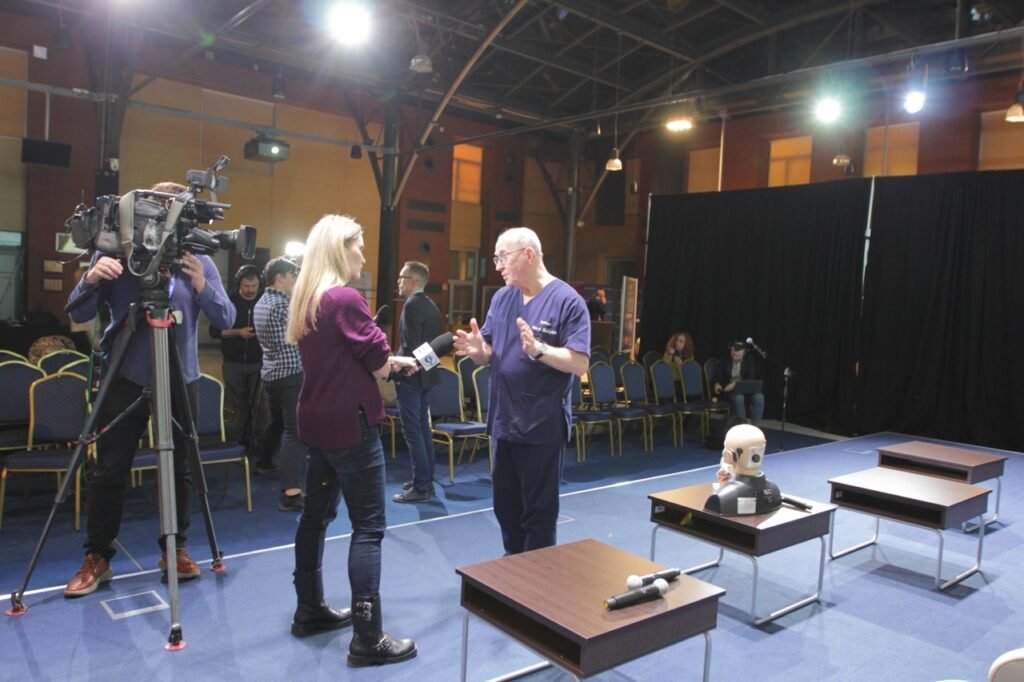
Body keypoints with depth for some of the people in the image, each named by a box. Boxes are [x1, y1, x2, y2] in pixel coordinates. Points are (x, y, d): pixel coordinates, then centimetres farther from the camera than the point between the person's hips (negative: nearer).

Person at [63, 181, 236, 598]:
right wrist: (92, 280, -25)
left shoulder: (199, 261, 1)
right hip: (126, 377, -1)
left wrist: (201, 286, -23)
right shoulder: (116, 252, -3)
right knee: (110, 469, 2)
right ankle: (97, 558, 15)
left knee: (179, 468, 6)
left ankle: (176, 548, 20)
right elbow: (78, 315, -5)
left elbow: (227, 319, -6)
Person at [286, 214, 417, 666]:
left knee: (316, 513, 17)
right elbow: (378, 364, -14)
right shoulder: (346, 299, -17)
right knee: (368, 527, -4)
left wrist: (397, 362, 13)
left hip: (317, 422, 9)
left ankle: (310, 609, 31)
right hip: (350, 424, -9)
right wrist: (393, 363, 9)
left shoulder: (306, 300, 10)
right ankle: (368, 638, 0)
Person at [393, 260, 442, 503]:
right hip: (425, 373, 9)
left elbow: (410, 345, -21)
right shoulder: (431, 306, 11)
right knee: (423, 428, 14)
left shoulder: (412, 304, -15)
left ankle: (421, 488, -1)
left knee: (412, 431, -4)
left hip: (411, 375, -9)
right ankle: (426, 480, 21)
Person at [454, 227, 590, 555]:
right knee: (505, 505, 18)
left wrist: (538, 350, -30)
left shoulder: (566, 300, -11)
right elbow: (489, 355, 9)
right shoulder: (501, 298, 8)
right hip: (504, 421, 7)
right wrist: (477, 349, -14)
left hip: (542, 425, -7)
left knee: (538, 511, 6)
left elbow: (580, 363, -17)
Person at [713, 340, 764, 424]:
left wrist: (735, 384, -28)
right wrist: (717, 384, -24)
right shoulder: (725, 361, -2)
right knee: (739, 398, -36)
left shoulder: (749, 359, -4)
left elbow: (751, 378, -14)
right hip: (729, 389, -1)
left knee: (759, 397, -31)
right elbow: (719, 378, 1)